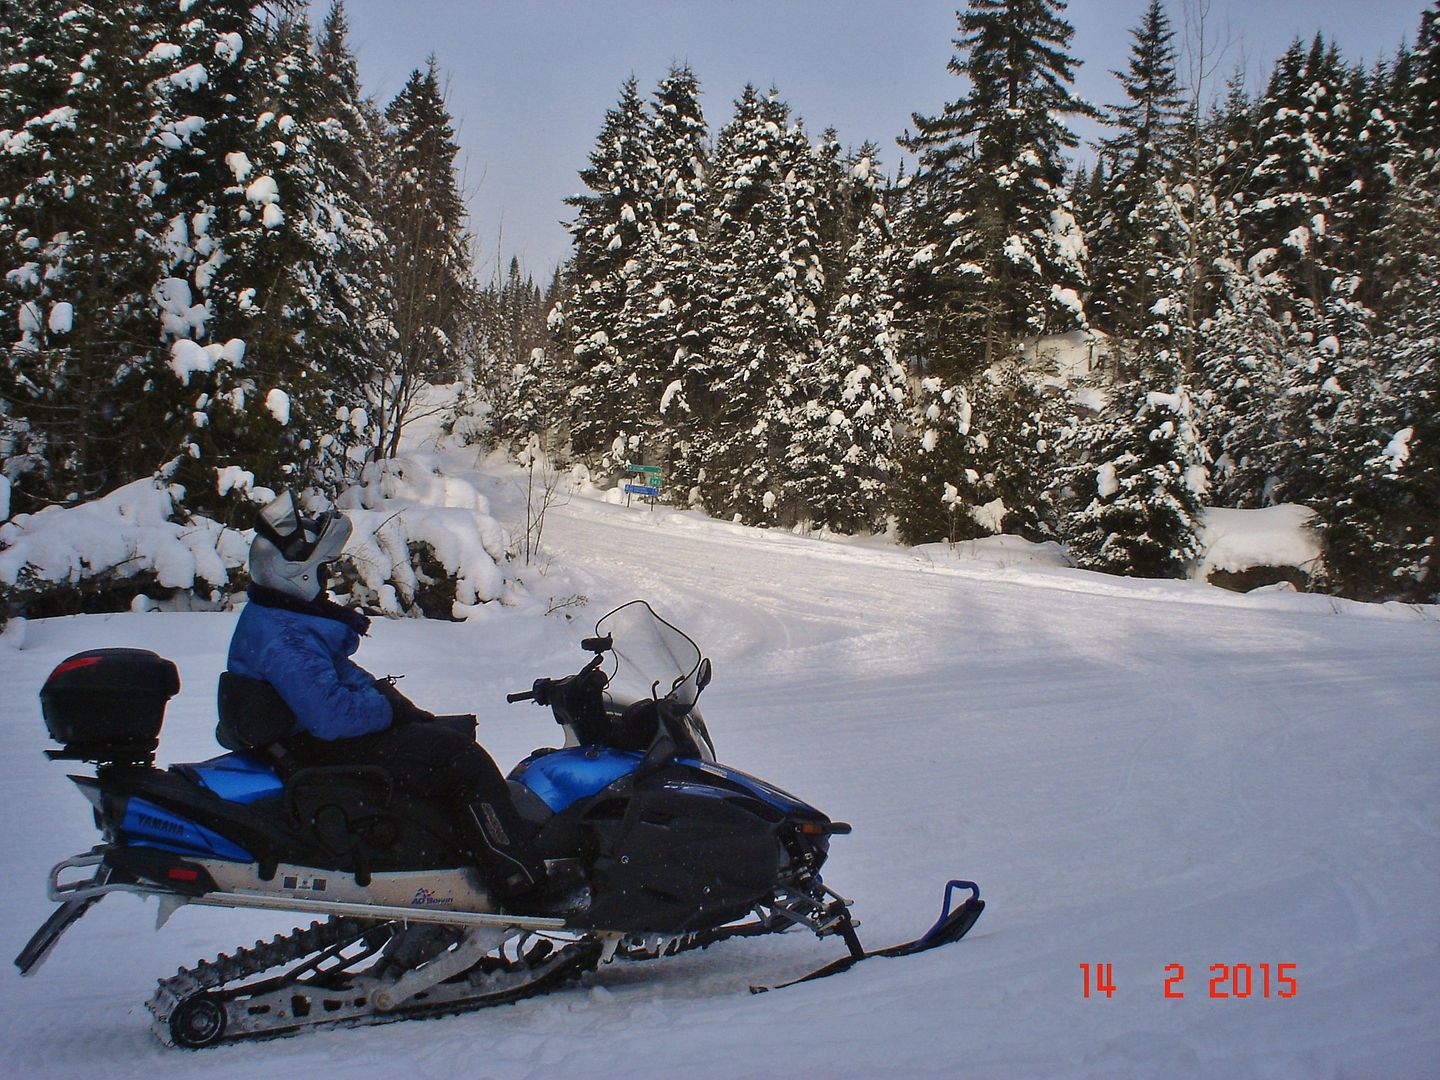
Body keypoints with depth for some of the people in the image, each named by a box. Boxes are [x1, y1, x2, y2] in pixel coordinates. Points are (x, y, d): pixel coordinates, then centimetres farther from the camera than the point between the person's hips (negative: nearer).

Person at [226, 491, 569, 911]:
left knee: (447, 734, 19)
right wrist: (388, 707, -19)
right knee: (463, 759, -14)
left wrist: (381, 692, 7)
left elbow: (340, 673, 21)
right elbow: (329, 714, -35)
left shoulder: (270, 616, 9)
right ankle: (529, 893, -15)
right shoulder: (286, 640, -28)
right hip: (324, 750, -12)